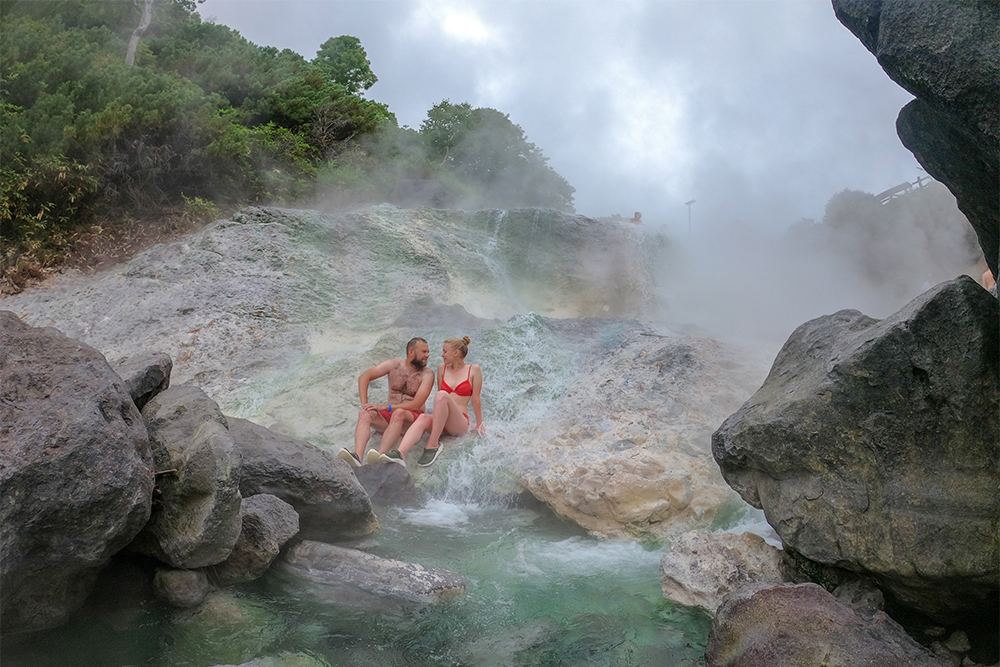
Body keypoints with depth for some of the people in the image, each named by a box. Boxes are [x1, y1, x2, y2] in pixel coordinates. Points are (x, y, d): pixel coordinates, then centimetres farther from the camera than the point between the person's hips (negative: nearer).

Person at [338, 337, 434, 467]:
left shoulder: (427, 374, -4)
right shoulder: (394, 364, 6)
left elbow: (416, 404, -15)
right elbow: (364, 377, 4)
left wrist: (386, 407, -22)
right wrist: (364, 403, -10)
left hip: (412, 418, -3)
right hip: (389, 415, 4)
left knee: (398, 413, -38)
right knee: (365, 414, -26)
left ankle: (380, 455, -60)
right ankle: (357, 457, -52)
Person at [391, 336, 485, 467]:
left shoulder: (474, 370, 4)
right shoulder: (442, 368, 16)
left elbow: (475, 399, 5)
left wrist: (479, 424, 8)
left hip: (460, 424, -4)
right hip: (441, 422, 4)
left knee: (442, 395, -33)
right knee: (423, 418, -34)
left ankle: (433, 445, -33)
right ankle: (400, 453, -59)